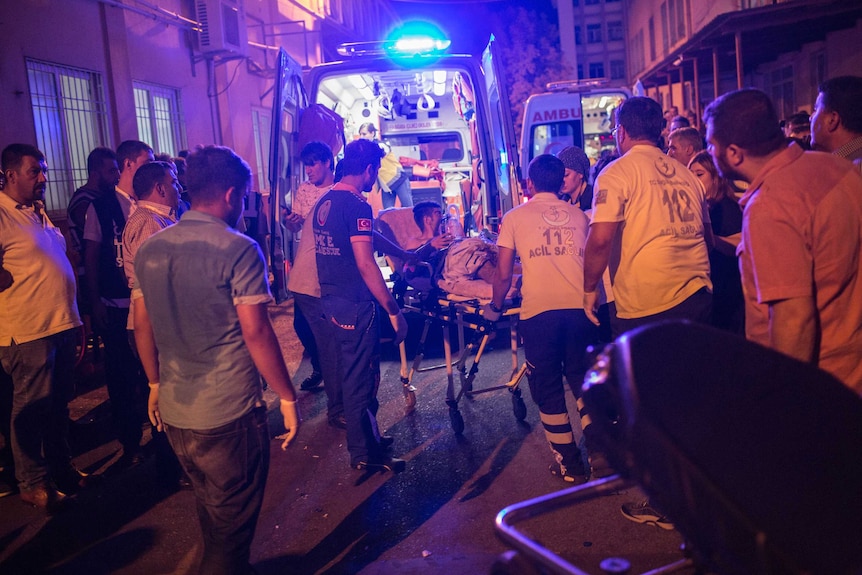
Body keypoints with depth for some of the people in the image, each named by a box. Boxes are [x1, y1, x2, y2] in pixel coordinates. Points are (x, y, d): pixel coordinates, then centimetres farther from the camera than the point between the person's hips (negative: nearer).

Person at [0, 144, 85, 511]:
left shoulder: (39, 211, 15)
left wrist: (75, 313, 17)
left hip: (61, 323, 8)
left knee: (59, 403, 18)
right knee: (31, 408, 4)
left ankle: (61, 467, 33)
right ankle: (32, 483, 19)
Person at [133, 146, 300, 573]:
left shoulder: (150, 249, 4)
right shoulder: (238, 249, -15)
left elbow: (143, 327, 10)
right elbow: (256, 332, -18)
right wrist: (287, 398, -9)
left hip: (174, 410, 7)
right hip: (228, 413, -7)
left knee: (210, 508, 26)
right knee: (232, 523, 10)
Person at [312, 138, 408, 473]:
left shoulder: (324, 202, 12)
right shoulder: (357, 205, -17)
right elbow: (365, 264, -22)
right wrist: (393, 310, -18)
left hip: (331, 300, 9)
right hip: (355, 305, -9)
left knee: (353, 373, 19)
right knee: (362, 379, 1)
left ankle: (366, 439, 33)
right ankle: (365, 454, 13)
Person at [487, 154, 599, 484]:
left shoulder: (515, 217, 7)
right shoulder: (579, 216, 14)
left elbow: (503, 275, 5)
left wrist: (495, 308, 21)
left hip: (538, 311, -3)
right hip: (580, 308, 3)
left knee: (548, 388, 10)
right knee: (584, 382, 18)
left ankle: (569, 464, 16)